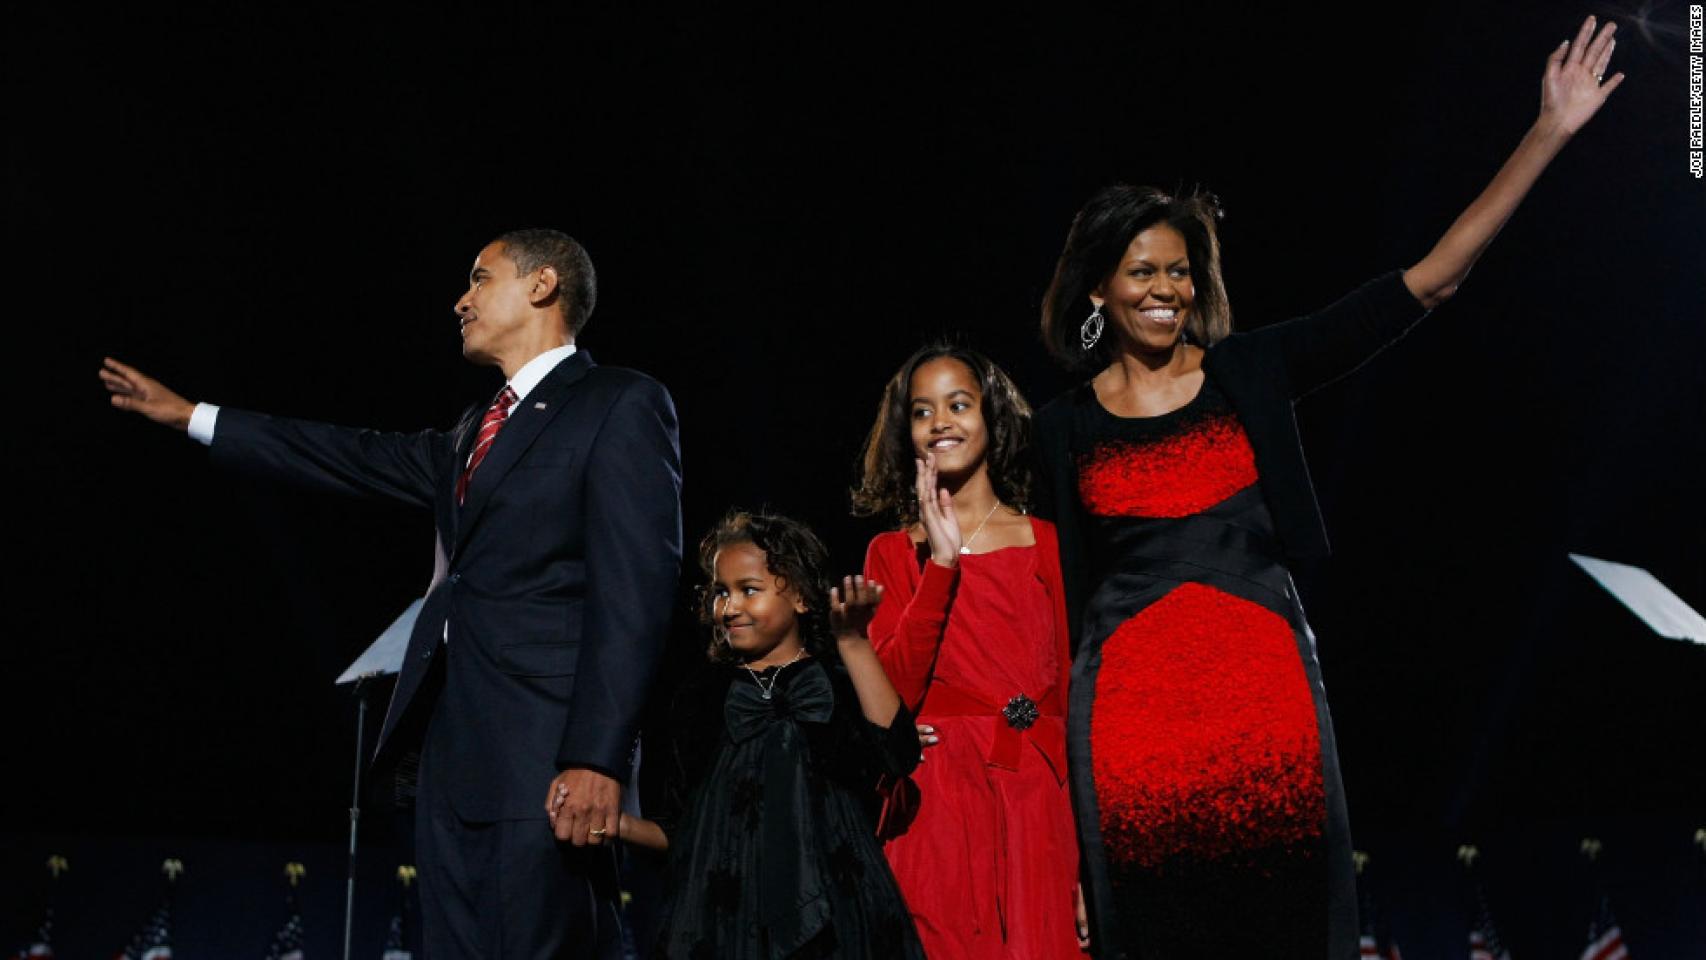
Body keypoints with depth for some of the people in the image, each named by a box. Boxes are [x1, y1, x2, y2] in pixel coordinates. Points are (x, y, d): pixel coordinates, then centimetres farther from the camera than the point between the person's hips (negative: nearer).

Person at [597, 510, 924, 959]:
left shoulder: (838, 686, 2)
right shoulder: (704, 699, 11)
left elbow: (898, 754, -18)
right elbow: (685, 830, 14)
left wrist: (853, 643, -21)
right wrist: (622, 825, -5)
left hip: (825, 914, -2)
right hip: (726, 916, 2)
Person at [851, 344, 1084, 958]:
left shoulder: (1047, 545, 8)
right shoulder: (893, 553, 9)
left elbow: (1074, 695, 3)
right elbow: (894, 693, -5)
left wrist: (1087, 860, -5)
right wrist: (942, 562, -10)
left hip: (1037, 804, 0)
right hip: (936, 806, 0)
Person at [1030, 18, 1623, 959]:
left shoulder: (1252, 371, 5)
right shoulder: (1065, 426, 7)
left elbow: (1430, 281, 1)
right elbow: (1058, 584, 12)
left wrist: (1551, 132, -2)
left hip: (1264, 681, 0)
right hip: (1131, 696, 0)